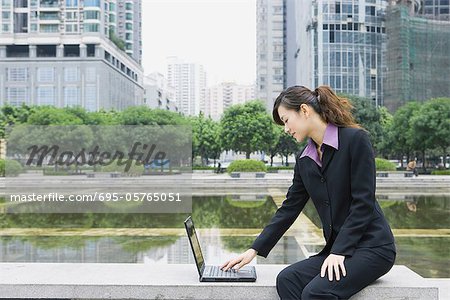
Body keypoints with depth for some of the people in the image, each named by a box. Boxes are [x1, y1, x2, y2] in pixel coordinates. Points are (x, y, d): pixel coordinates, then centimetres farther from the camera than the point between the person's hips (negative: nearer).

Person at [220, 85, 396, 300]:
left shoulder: (355, 139, -11)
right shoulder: (304, 160, 9)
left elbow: (363, 203, -15)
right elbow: (289, 208, 10)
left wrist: (339, 251, -19)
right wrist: (254, 250, 6)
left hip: (372, 245, -6)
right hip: (338, 249, 6)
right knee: (287, 279, -18)